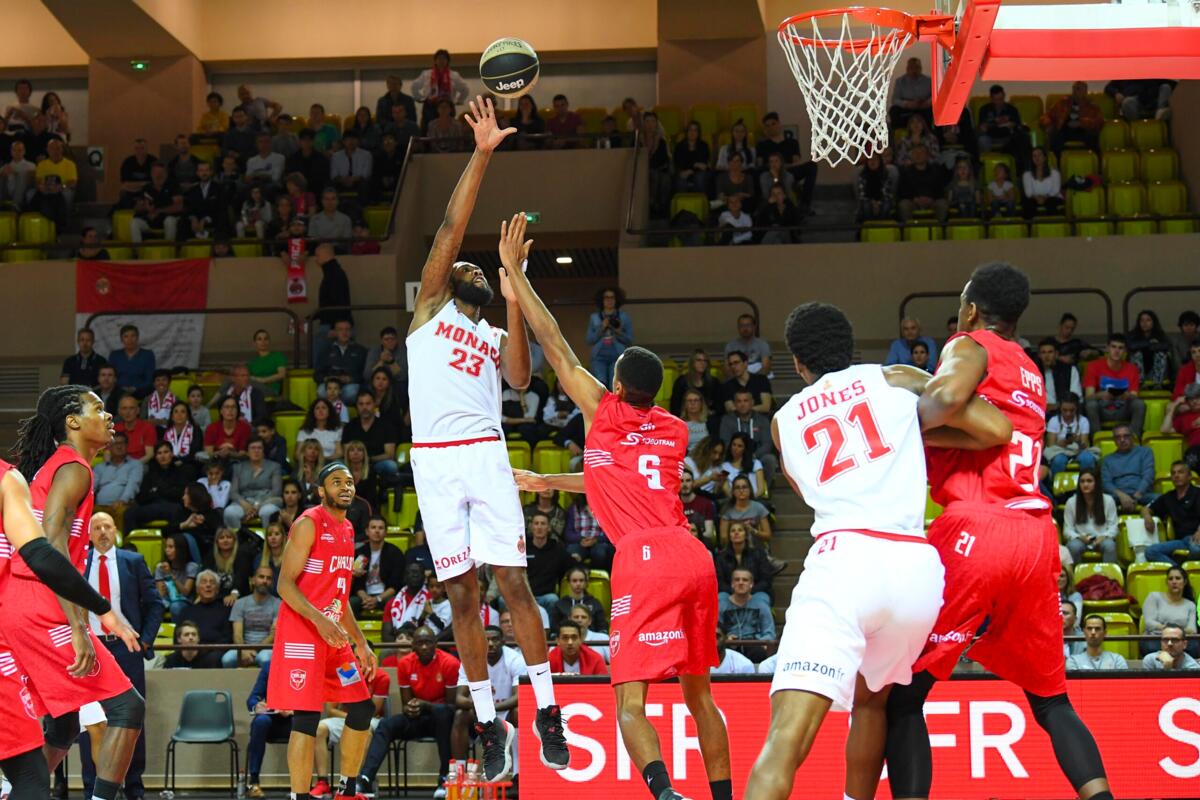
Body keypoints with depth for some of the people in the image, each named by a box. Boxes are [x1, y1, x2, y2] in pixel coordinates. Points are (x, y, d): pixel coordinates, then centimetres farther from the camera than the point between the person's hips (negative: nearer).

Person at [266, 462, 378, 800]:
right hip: (302, 632, -9)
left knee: (363, 709, 9)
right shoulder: (309, 524, -9)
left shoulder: (346, 529, 16)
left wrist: (360, 642, 21)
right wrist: (319, 620, -27)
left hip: (334, 634, 9)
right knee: (307, 718, -11)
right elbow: (285, 584, -15)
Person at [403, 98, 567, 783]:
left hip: (486, 454, 1)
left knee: (513, 581, -7)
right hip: (434, 460, -1)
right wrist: (482, 155, -1)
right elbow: (451, 230, 5)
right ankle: (491, 724, 6)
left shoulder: (496, 337, 22)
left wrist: (514, 302, -3)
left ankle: (547, 712, -3)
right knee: (464, 594, 1)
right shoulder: (431, 308, 16)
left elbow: (521, 379, 0)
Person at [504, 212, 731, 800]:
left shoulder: (606, 414, 8)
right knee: (698, 692, 17)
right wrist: (550, 482, 49)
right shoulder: (674, 433, 23)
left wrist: (515, 274, 19)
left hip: (644, 557, -6)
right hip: (695, 556, 6)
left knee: (630, 700, -9)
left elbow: (556, 346, 12)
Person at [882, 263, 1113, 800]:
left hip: (976, 530, -7)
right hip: (1036, 534, 7)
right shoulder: (1030, 373, 25)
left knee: (903, 692, -1)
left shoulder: (970, 348, 2)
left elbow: (947, 398, -20)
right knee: (1050, 698, 15)